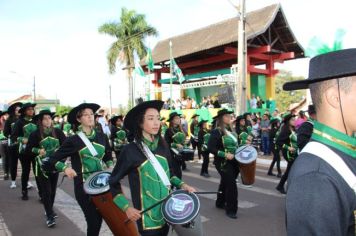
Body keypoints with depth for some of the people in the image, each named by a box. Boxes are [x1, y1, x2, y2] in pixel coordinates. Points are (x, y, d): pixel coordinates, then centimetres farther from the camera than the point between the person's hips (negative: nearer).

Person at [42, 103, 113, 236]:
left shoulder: (102, 137, 5)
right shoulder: (73, 140, -8)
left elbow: (108, 157, 19)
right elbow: (53, 159, -6)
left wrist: (110, 167, 0)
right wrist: (65, 168, -24)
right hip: (83, 187, -4)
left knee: (99, 218, 13)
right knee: (93, 221, -2)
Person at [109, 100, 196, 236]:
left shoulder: (162, 146, 2)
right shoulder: (131, 150, -15)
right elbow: (113, 182, -6)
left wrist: (182, 185, -1)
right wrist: (126, 207, -11)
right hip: (147, 215, -5)